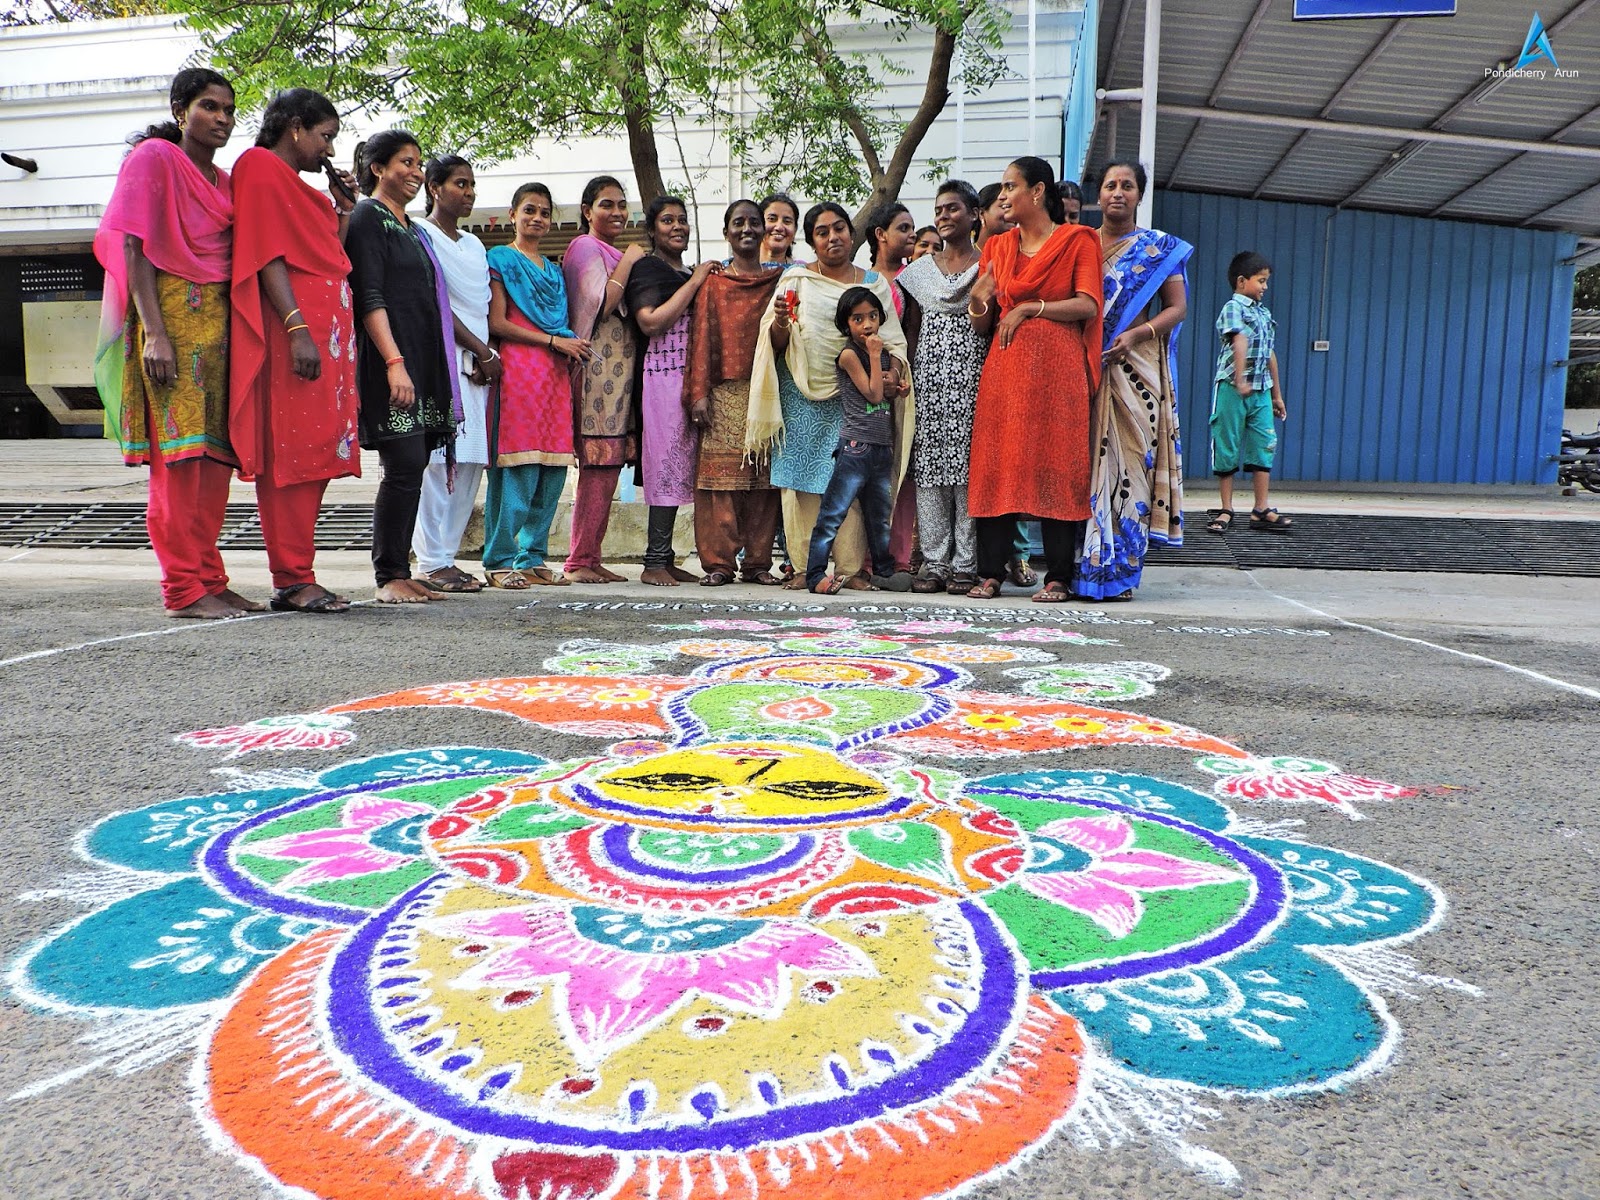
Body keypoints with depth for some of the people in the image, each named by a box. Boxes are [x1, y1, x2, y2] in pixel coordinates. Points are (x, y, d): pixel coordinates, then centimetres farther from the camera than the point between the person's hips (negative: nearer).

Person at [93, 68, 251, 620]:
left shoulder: (225, 180, 21)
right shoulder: (154, 157, 0)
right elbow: (133, 249, -8)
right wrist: (154, 333, -18)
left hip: (220, 320, 7)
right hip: (173, 314, -7)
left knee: (218, 452, 3)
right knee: (179, 451, -10)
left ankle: (209, 579, 8)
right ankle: (183, 588, -7)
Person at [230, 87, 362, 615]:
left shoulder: (293, 182, 27)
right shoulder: (261, 167, -1)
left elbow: (326, 258, 25)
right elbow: (267, 255, -13)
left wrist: (343, 211, 18)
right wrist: (297, 327, -22)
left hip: (326, 329, 10)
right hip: (296, 333, -10)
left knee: (313, 456, 6)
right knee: (291, 455, -10)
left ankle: (297, 578, 9)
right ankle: (292, 580, -9)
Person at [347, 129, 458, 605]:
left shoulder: (408, 226, 24)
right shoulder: (367, 218, -2)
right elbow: (370, 298, -12)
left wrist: (434, 368, 21)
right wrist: (394, 361, -21)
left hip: (422, 363, 9)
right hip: (391, 362, -8)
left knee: (412, 468, 5)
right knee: (404, 466, -13)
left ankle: (400, 573, 9)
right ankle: (389, 577, -6)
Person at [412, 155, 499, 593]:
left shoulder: (475, 245, 23)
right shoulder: (420, 234, 1)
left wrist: (487, 356, 1)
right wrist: (482, 351, -9)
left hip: (477, 362, 7)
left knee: (471, 462, 3)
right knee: (439, 459, -11)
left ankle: (448, 555, 8)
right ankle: (432, 563, -7)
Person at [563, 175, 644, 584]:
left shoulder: (610, 252, 26)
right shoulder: (586, 247, -3)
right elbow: (600, 303, -16)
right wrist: (628, 264, -8)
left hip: (619, 365, 10)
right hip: (598, 364, -10)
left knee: (608, 465, 6)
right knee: (600, 463, -12)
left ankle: (590, 558, 9)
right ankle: (580, 560, -7)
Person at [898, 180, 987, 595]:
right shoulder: (920, 269, 15)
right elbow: (911, 330, 13)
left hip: (972, 375, -3)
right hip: (929, 376, 3)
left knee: (968, 466, -6)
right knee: (929, 467, -1)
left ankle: (966, 565, 0)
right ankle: (934, 563, 4)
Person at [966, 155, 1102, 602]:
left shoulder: (1076, 240, 5)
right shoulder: (997, 247, 17)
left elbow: (1088, 305, -6)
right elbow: (981, 325, 14)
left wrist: (1029, 307, -9)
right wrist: (979, 301, -7)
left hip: (1057, 368, -4)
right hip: (1005, 368, 4)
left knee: (1056, 466, -4)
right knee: (997, 465, -1)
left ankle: (1058, 576, 2)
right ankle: (990, 573, 3)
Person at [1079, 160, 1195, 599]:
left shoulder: (1159, 248, 9)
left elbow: (1178, 307, 4)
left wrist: (1135, 334, -13)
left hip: (1135, 367, -2)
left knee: (1129, 456, -7)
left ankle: (1118, 570, -4)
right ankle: (1078, 564, 2)